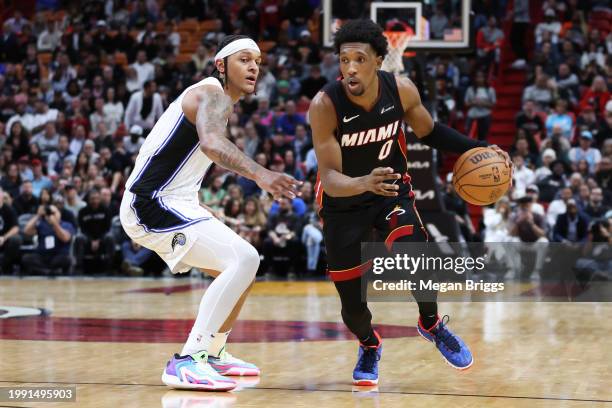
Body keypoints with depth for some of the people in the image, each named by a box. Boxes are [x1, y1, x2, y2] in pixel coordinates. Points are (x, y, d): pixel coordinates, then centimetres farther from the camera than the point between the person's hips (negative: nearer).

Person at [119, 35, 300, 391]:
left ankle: (212, 354, 31)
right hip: (151, 204, -11)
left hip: (172, 203, 11)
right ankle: (187, 362, -26)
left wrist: (201, 212, 29)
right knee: (243, 259, -24)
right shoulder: (212, 94, -13)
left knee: (243, 263, 21)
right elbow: (211, 142, -36)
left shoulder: (218, 101, 19)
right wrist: (261, 174, -51)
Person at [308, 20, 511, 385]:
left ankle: (432, 326, 7)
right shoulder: (325, 105, -28)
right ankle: (369, 346, 36)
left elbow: (430, 132, 4)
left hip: (393, 191, 1)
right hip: (344, 204, -1)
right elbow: (330, 178, -31)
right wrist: (363, 184, -52)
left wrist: (479, 149, -7)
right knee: (352, 300, 0)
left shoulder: (402, 90, -18)